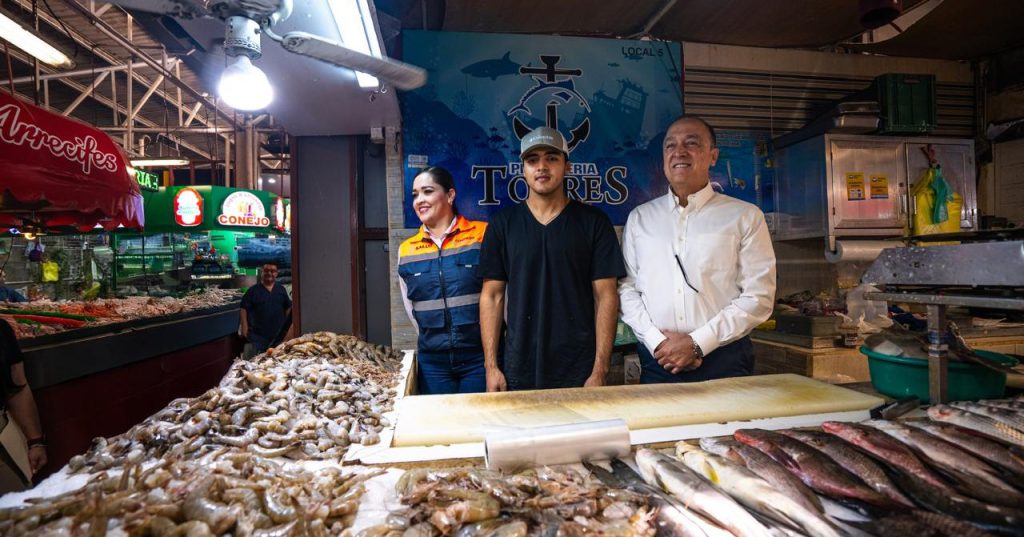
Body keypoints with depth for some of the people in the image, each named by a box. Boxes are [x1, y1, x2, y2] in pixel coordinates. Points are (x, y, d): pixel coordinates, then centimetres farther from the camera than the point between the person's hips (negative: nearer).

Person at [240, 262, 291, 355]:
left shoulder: (281, 289, 9)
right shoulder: (253, 290, -1)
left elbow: (288, 308, 14)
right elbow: (244, 308, -3)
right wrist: (245, 327, -11)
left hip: (278, 333, 3)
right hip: (258, 334, -3)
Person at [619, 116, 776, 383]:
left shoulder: (745, 217, 1)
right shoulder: (639, 218, 8)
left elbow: (759, 296, -4)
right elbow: (626, 287, 4)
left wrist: (697, 344, -12)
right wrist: (657, 341, -9)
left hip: (724, 362, -1)